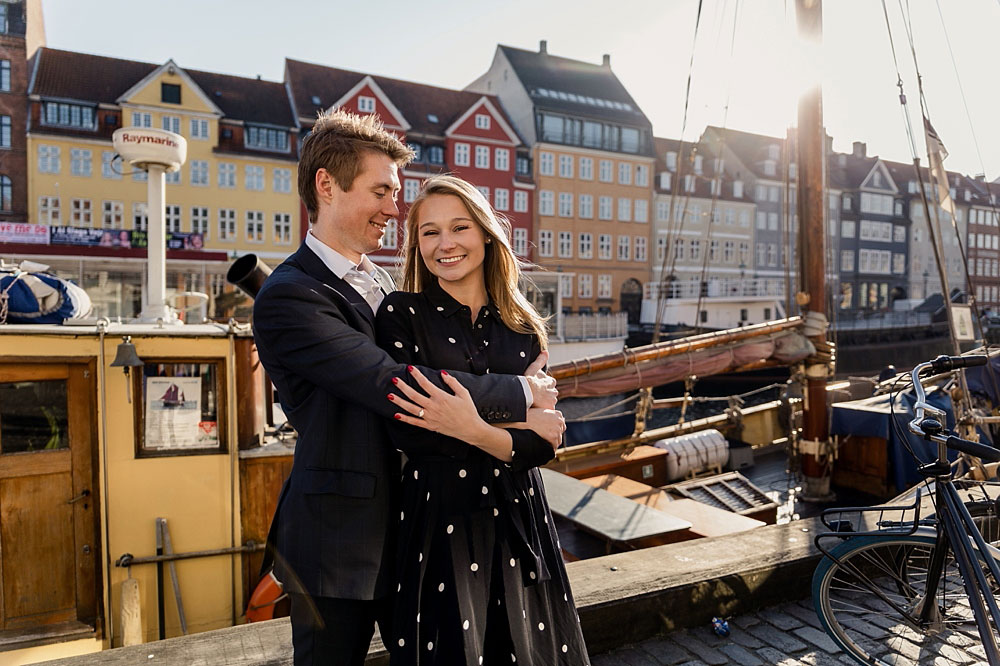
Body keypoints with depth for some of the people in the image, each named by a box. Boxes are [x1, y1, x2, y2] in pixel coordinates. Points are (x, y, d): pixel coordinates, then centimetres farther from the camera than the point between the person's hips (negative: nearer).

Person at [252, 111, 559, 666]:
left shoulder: (380, 280, 9)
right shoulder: (288, 295, -19)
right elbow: (397, 386, -28)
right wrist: (524, 392, -19)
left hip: (409, 519, 7)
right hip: (340, 541, -7)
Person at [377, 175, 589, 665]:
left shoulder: (521, 327, 5)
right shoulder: (402, 314, -4)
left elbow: (542, 445, -3)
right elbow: (405, 430, -14)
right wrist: (519, 419, -11)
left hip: (519, 519, 4)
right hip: (441, 521, -3)